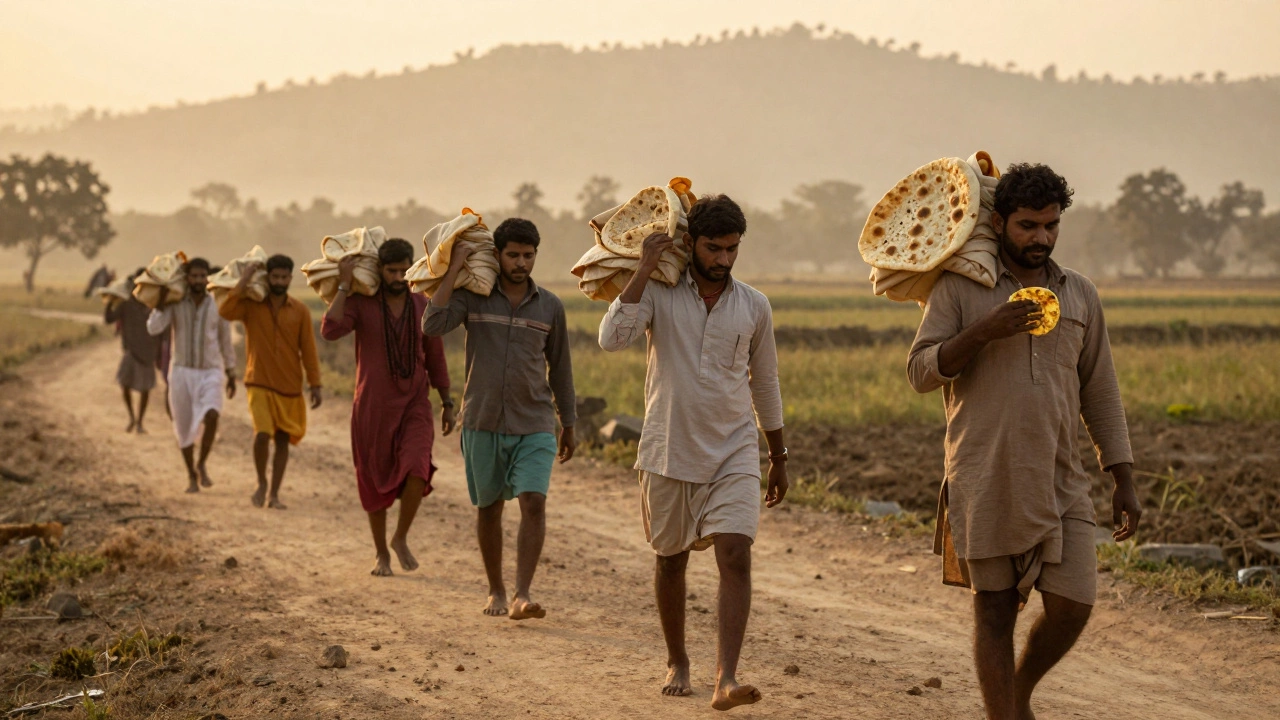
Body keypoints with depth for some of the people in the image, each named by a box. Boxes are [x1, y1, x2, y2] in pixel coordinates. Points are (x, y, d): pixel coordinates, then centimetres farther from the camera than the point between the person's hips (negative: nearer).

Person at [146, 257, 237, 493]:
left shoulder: (218, 306, 0)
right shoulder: (175, 305, -2)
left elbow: (226, 342, 9)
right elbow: (153, 328, -15)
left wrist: (231, 375, 12)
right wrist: (161, 301, -21)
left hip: (210, 374, -1)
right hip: (181, 372, 1)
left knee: (211, 417, -25)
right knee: (185, 428, 6)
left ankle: (202, 464, -4)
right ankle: (191, 475, 26)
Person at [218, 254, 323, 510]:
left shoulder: (300, 311, 2)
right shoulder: (252, 305, -1)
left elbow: (308, 349, 3)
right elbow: (226, 312, -20)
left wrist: (314, 383, -1)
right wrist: (244, 281, -18)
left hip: (289, 386, 2)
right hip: (259, 383, -2)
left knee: (283, 440, 5)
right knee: (262, 433, -16)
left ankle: (274, 494, 16)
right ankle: (262, 484, 7)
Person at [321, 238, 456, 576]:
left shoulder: (423, 307, 4)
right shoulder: (361, 303, -4)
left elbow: (435, 359, 12)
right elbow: (331, 330, -23)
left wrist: (447, 403, 14)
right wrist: (344, 285, -20)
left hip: (414, 405, 1)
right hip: (373, 406, -1)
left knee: (417, 470, -20)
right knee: (375, 482, 7)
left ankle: (401, 538, 3)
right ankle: (381, 554, 24)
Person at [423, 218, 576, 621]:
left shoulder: (550, 307, 5)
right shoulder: (473, 297, -1)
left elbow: (559, 367, 13)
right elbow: (432, 325, -18)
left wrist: (568, 424, 16)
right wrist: (453, 270, -17)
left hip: (534, 425, 0)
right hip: (483, 422, 0)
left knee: (534, 502, -16)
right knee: (489, 508, 10)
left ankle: (522, 596, -18)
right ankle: (496, 592, 25)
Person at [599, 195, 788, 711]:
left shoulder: (754, 307, 3)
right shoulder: (658, 294, -4)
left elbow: (764, 385, 13)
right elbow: (612, 338, -22)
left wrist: (779, 459, 17)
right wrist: (645, 269, -20)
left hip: (734, 454, 1)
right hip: (669, 452, 0)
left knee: (736, 556, -15)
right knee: (671, 560, 12)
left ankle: (726, 679, -21)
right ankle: (677, 663, 32)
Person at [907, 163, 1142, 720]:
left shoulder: (1080, 295, 11)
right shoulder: (960, 287, 1)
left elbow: (1100, 394, 14)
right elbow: (921, 372, -5)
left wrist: (1124, 481, 10)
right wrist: (983, 331, -19)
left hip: (1059, 484, 3)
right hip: (985, 482, -3)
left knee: (1072, 606, -4)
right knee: (994, 611, 2)